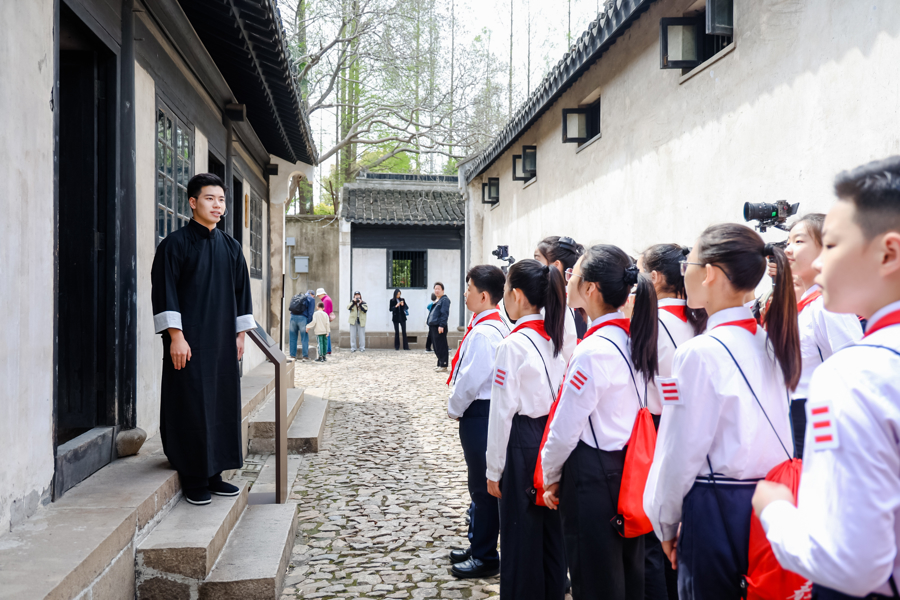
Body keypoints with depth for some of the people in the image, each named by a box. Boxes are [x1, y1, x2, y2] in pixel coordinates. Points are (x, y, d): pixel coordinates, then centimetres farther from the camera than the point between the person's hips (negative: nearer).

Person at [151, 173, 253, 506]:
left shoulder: (230, 247, 12)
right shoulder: (176, 244, -4)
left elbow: (241, 291, 16)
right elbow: (165, 292, -9)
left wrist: (240, 334, 11)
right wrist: (175, 336, -16)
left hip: (222, 341, 6)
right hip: (189, 341, -6)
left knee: (223, 403, 7)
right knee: (191, 406, -3)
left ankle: (214, 473, 18)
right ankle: (194, 481, 6)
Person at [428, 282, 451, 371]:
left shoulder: (444, 300, -8)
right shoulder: (436, 301, 21)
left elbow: (445, 314, -16)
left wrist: (441, 325, -21)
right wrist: (428, 321, 19)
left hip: (439, 327, -10)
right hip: (433, 326, 10)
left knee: (441, 347, -7)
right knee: (436, 347, 13)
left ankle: (443, 365, -4)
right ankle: (440, 364, 21)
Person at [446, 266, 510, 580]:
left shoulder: (483, 332, -22)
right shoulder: (497, 325, 9)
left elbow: (470, 380, -22)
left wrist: (454, 408, -6)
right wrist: (459, 406, 13)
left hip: (479, 413, -10)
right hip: (485, 410, 10)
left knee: (483, 486, 2)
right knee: (480, 483, 20)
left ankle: (485, 558, 15)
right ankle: (478, 545, 35)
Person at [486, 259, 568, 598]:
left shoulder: (513, 345, -16)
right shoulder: (556, 338, 4)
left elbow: (503, 412, -13)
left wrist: (494, 471, -6)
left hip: (523, 446, -7)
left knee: (520, 536, 6)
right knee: (551, 532, 17)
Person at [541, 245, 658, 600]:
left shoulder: (592, 350, -22)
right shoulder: (634, 339, 3)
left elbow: (565, 429, -17)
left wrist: (550, 476, 0)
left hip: (592, 475, -8)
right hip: (630, 464, 8)